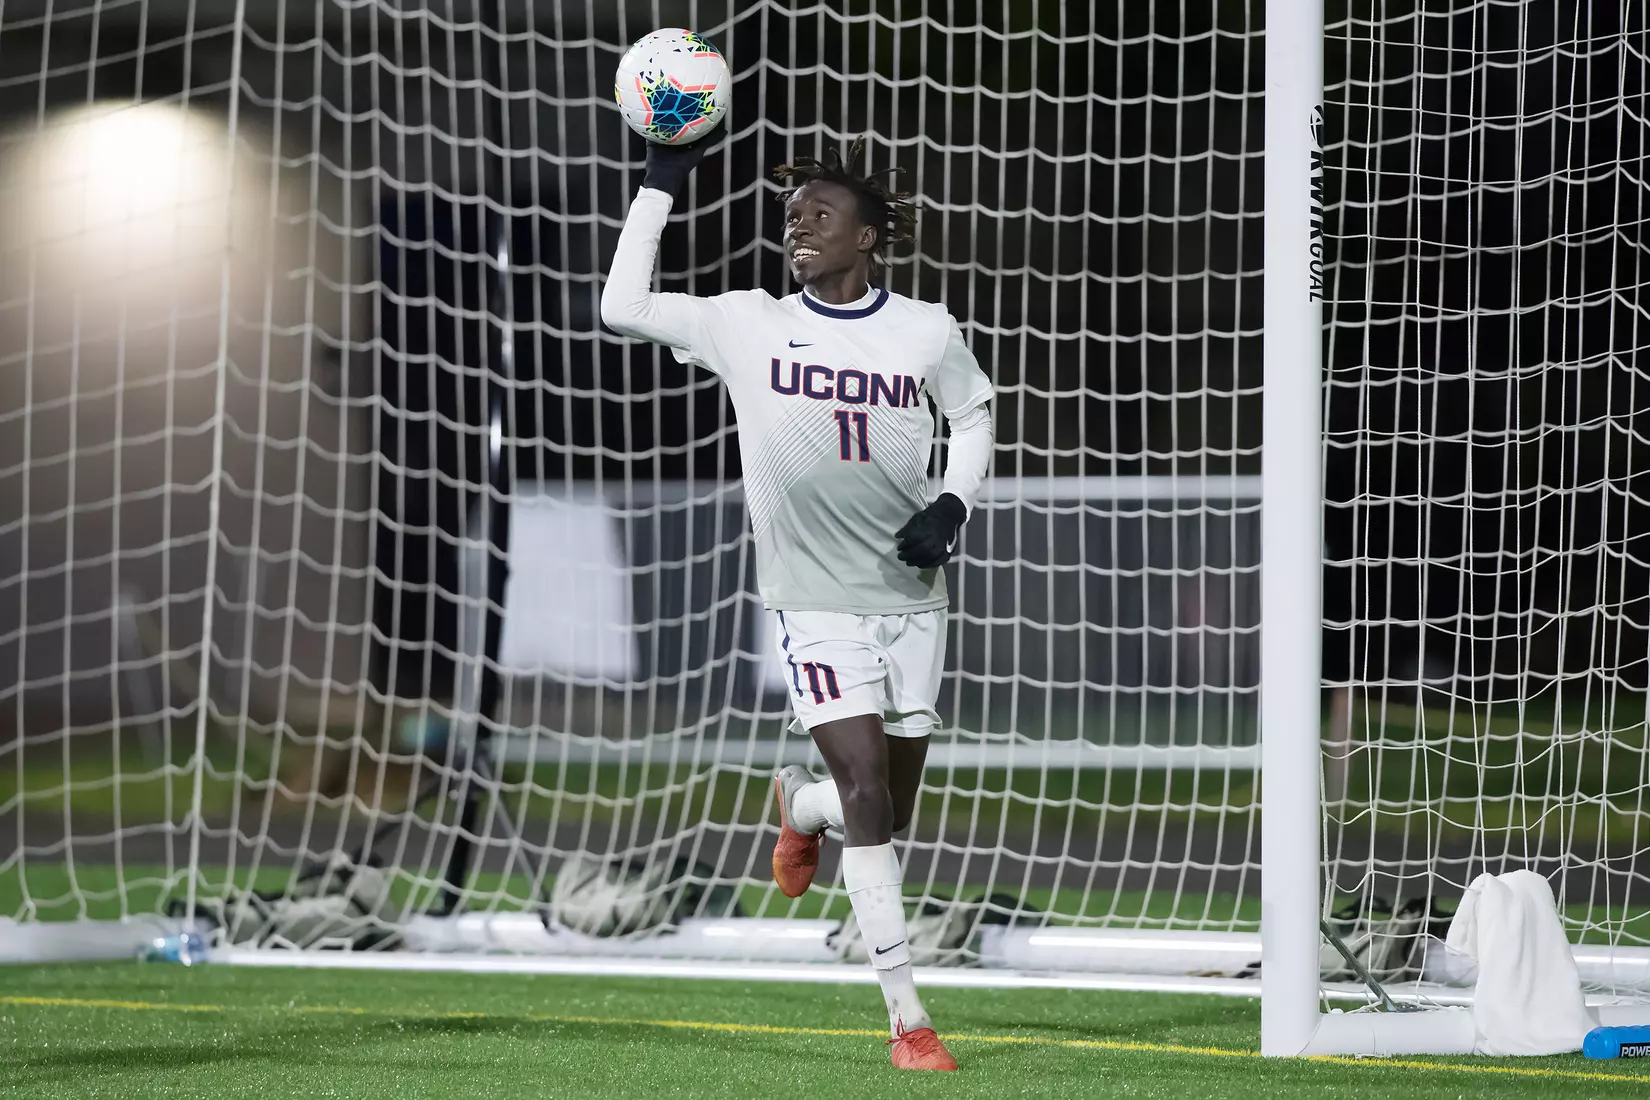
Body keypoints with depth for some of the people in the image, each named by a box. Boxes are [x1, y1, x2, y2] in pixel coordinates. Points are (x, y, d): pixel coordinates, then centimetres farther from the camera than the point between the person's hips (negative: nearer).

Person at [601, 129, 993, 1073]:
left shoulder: (926, 330, 1)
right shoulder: (749, 324, -3)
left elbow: (975, 411, 17)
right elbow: (624, 308, -3)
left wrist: (953, 505, 0)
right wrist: (661, 187, -5)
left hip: (911, 596, 3)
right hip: (816, 599, -3)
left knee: (892, 810, 10)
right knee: (868, 792, -14)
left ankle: (799, 804, 47)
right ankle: (908, 1018, -8)